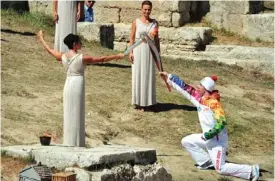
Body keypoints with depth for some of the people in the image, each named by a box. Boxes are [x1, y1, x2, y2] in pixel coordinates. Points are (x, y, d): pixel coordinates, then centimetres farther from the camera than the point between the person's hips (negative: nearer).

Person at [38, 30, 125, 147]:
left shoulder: (63, 57, 0)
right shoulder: (82, 58, -14)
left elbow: (49, 50, 16)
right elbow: (102, 59, -9)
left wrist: (41, 38, 32)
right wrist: (117, 56, 1)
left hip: (68, 84, 6)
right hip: (78, 84, -6)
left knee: (69, 113, 12)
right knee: (77, 114, 1)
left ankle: (68, 141, 17)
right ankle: (76, 142, 5)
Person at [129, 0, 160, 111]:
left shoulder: (154, 23, 5)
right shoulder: (136, 22, -1)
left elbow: (157, 39, 10)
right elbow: (132, 37, 0)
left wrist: (158, 52, 7)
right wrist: (131, 52, -7)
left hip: (150, 51, 2)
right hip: (138, 51, -2)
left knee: (149, 76, 5)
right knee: (138, 76, 1)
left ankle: (148, 102, 13)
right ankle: (138, 102, 7)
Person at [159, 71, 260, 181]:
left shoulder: (213, 103, -23)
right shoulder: (199, 98, 0)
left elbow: (221, 122, -29)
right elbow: (184, 88, 6)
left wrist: (207, 135, -28)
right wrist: (169, 77, 6)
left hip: (217, 140, -8)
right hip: (207, 138, 9)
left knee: (221, 168, -11)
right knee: (186, 141, 15)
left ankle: (251, 171, -5)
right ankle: (207, 162, 16)